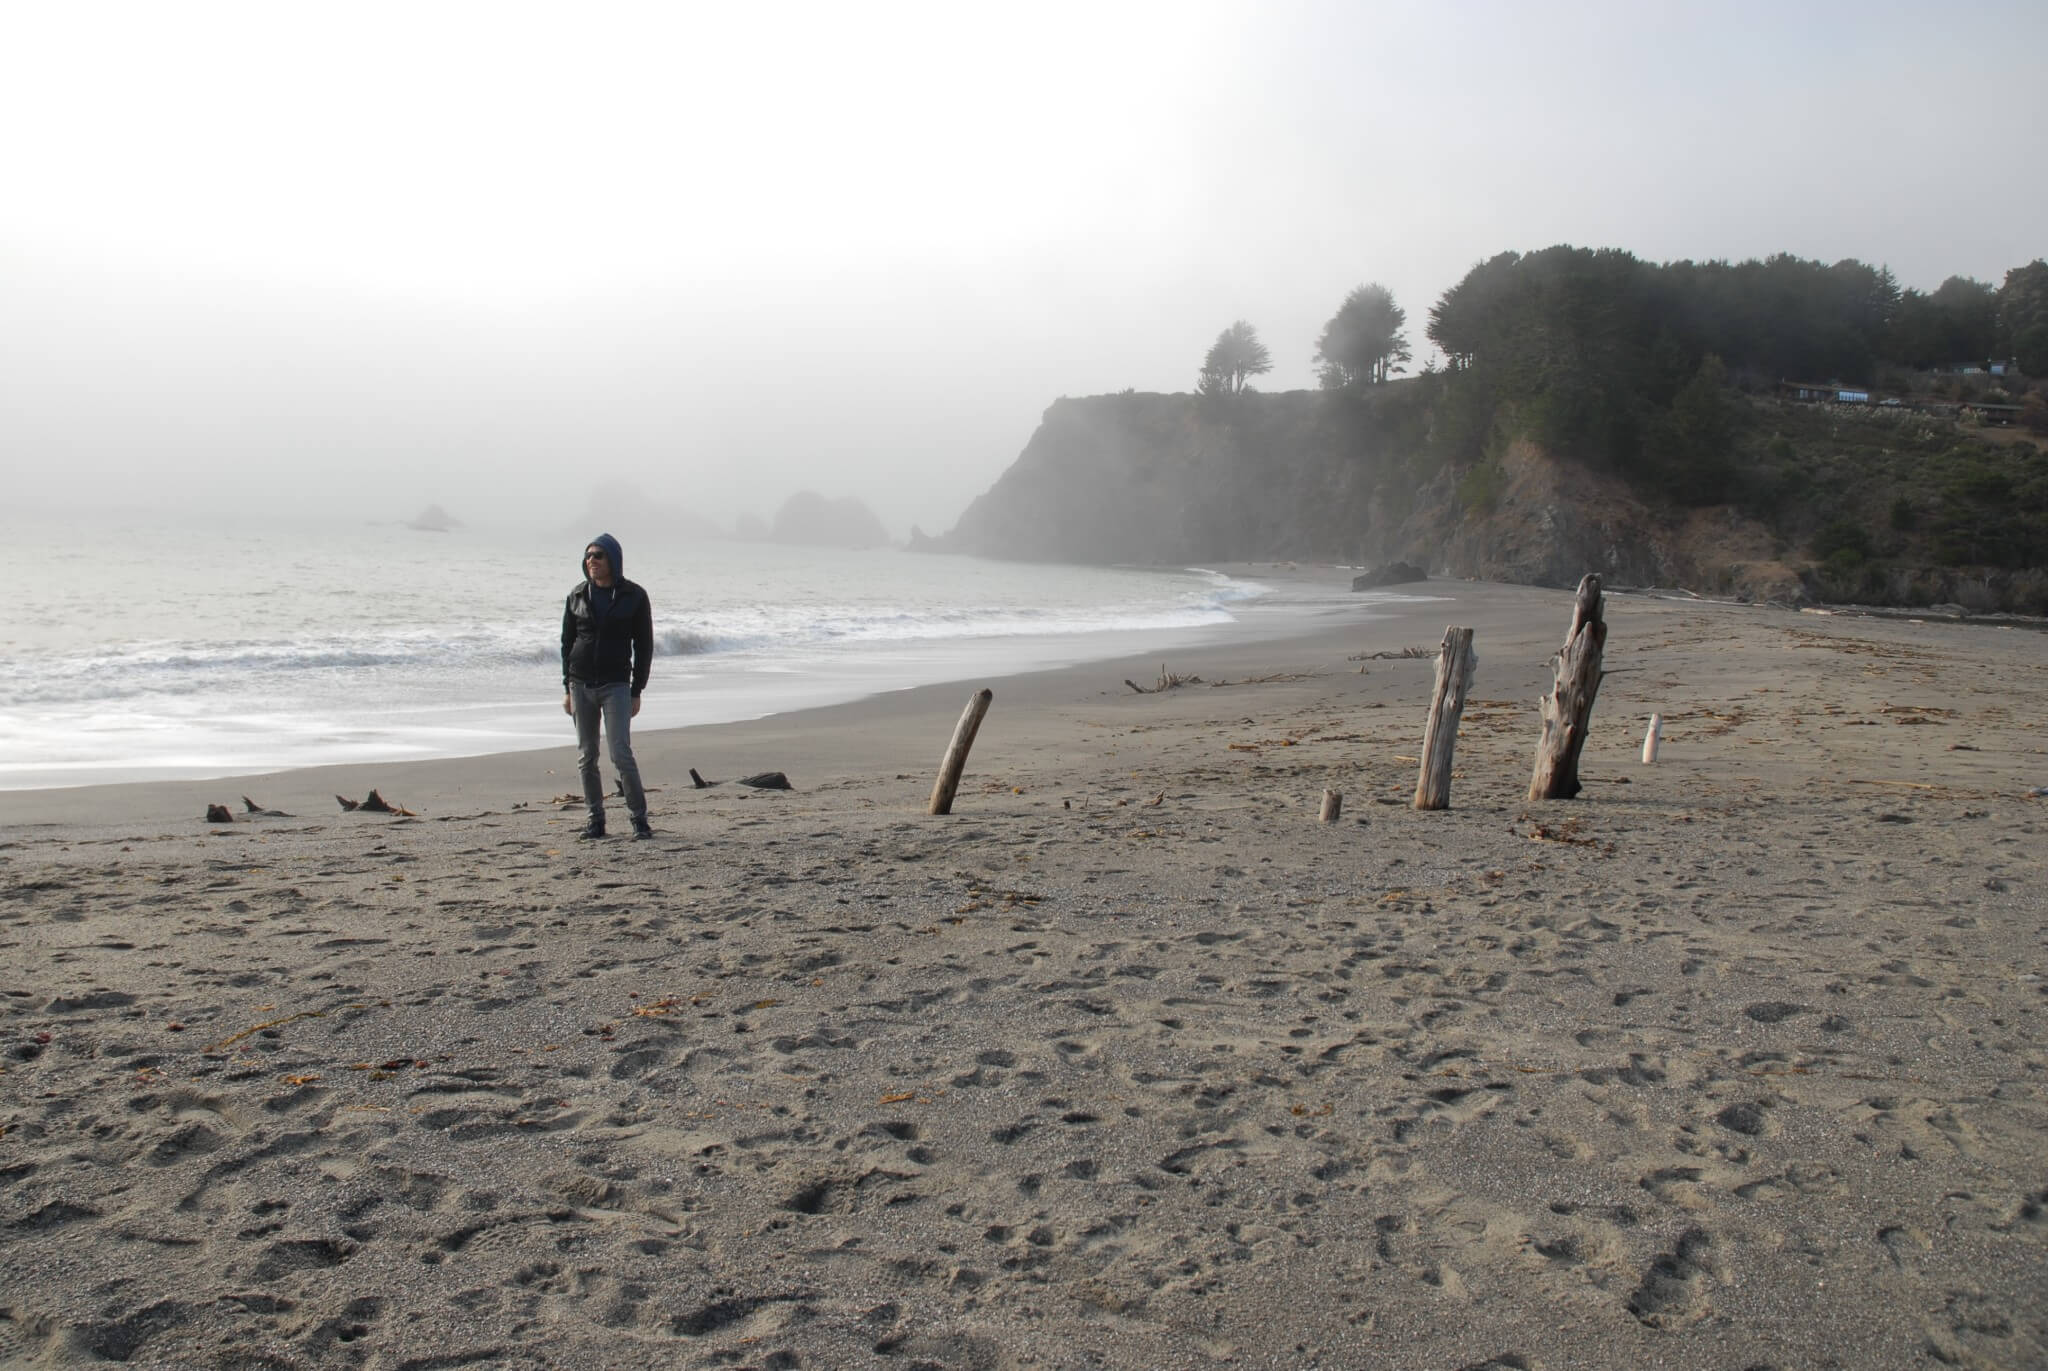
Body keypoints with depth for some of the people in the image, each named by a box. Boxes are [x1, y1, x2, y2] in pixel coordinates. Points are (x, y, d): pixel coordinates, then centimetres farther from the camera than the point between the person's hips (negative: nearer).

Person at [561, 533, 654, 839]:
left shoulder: (634, 596, -1)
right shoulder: (577, 596, 7)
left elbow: (644, 646, 1)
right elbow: (567, 642, 12)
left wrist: (637, 691, -4)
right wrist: (567, 688, 6)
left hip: (615, 685, -4)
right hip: (581, 685, 4)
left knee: (621, 754, -11)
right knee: (586, 757, 5)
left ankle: (639, 818, -2)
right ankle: (596, 820, 14)